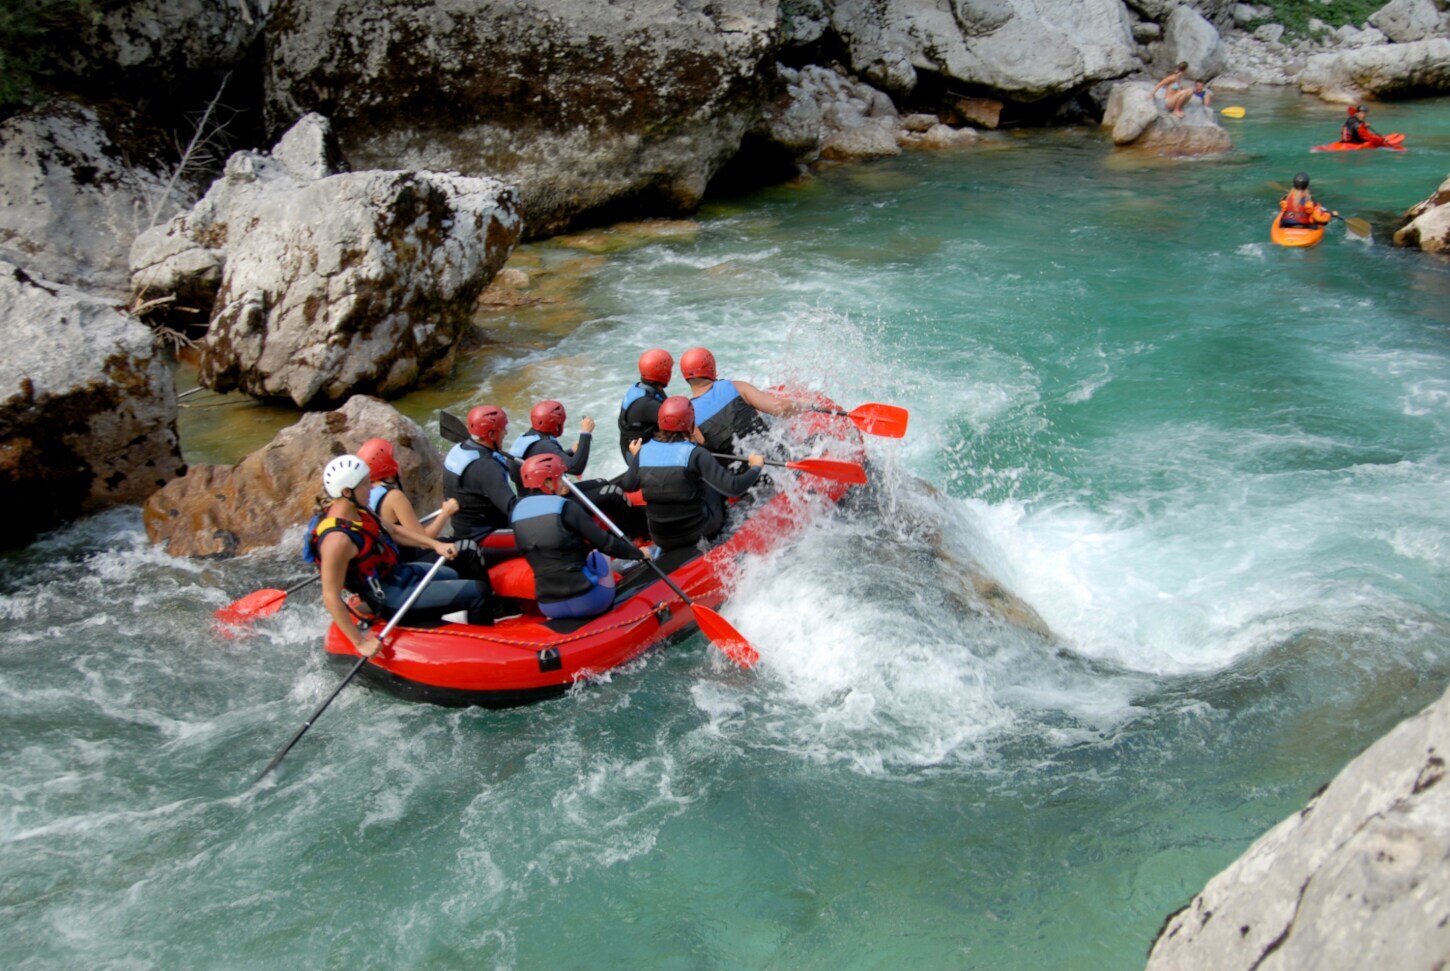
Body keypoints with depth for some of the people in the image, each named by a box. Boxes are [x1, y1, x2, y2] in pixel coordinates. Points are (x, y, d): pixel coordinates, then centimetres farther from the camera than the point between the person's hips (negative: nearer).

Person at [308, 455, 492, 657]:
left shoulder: (355, 509, -5)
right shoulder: (338, 539, -32)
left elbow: (392, 531, 9)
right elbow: (331, 598, -30)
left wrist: (435, 544, -2)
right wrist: (361, 642, -27)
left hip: (397, 571, 10)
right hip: (391, 598, -10)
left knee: (457, 576, 30)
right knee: (476, 594, -9)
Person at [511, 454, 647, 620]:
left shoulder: (518, 511, 5)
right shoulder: (566, 508, -11)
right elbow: (606, 544, -9)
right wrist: (638, 553, 7)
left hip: (548, 608, 5)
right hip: (585, 600, -5)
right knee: (600, 555, 25)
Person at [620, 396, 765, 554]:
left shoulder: (643, 452, -7)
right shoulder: (695, 454, -20)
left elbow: (629, 486, 9)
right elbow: (733, 487, -23)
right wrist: (756, 467, -5)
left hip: (660, 539, 3)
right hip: (698, 532, -3)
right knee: (713, 484, 22)